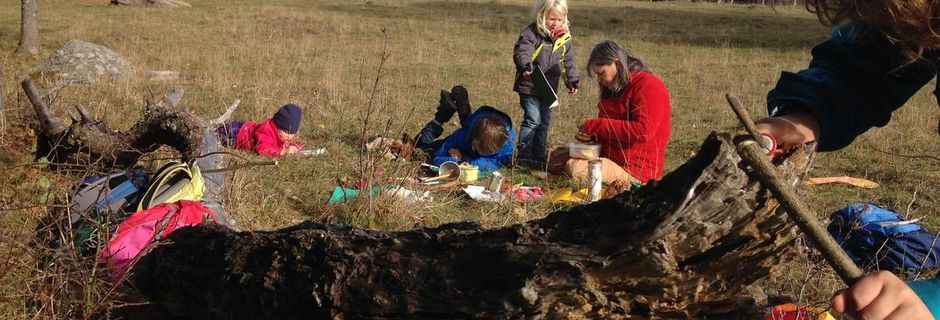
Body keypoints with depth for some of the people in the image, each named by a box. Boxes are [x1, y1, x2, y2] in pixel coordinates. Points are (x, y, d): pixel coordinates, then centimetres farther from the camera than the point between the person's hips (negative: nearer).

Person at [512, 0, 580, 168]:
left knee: (544, 122, 11)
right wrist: (526, 67, -42)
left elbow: (569, 62, 15)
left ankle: (539, 156, 21)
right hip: (529, 86, -6)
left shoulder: (564, 38, 7)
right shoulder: (531, 33, -11)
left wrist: (572, 81, 8)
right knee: (533, 120, -12)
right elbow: (521, 52, -23)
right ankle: (523, 156, -3)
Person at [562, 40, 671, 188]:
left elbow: (643, 131, -26)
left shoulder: (649, 87, -15)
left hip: (635, 170, -10)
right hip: (610, 155, 10)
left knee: (575, 169, -28)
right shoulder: (615, 89, 17)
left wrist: (596, 125, -23)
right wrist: (591, 134, 5)